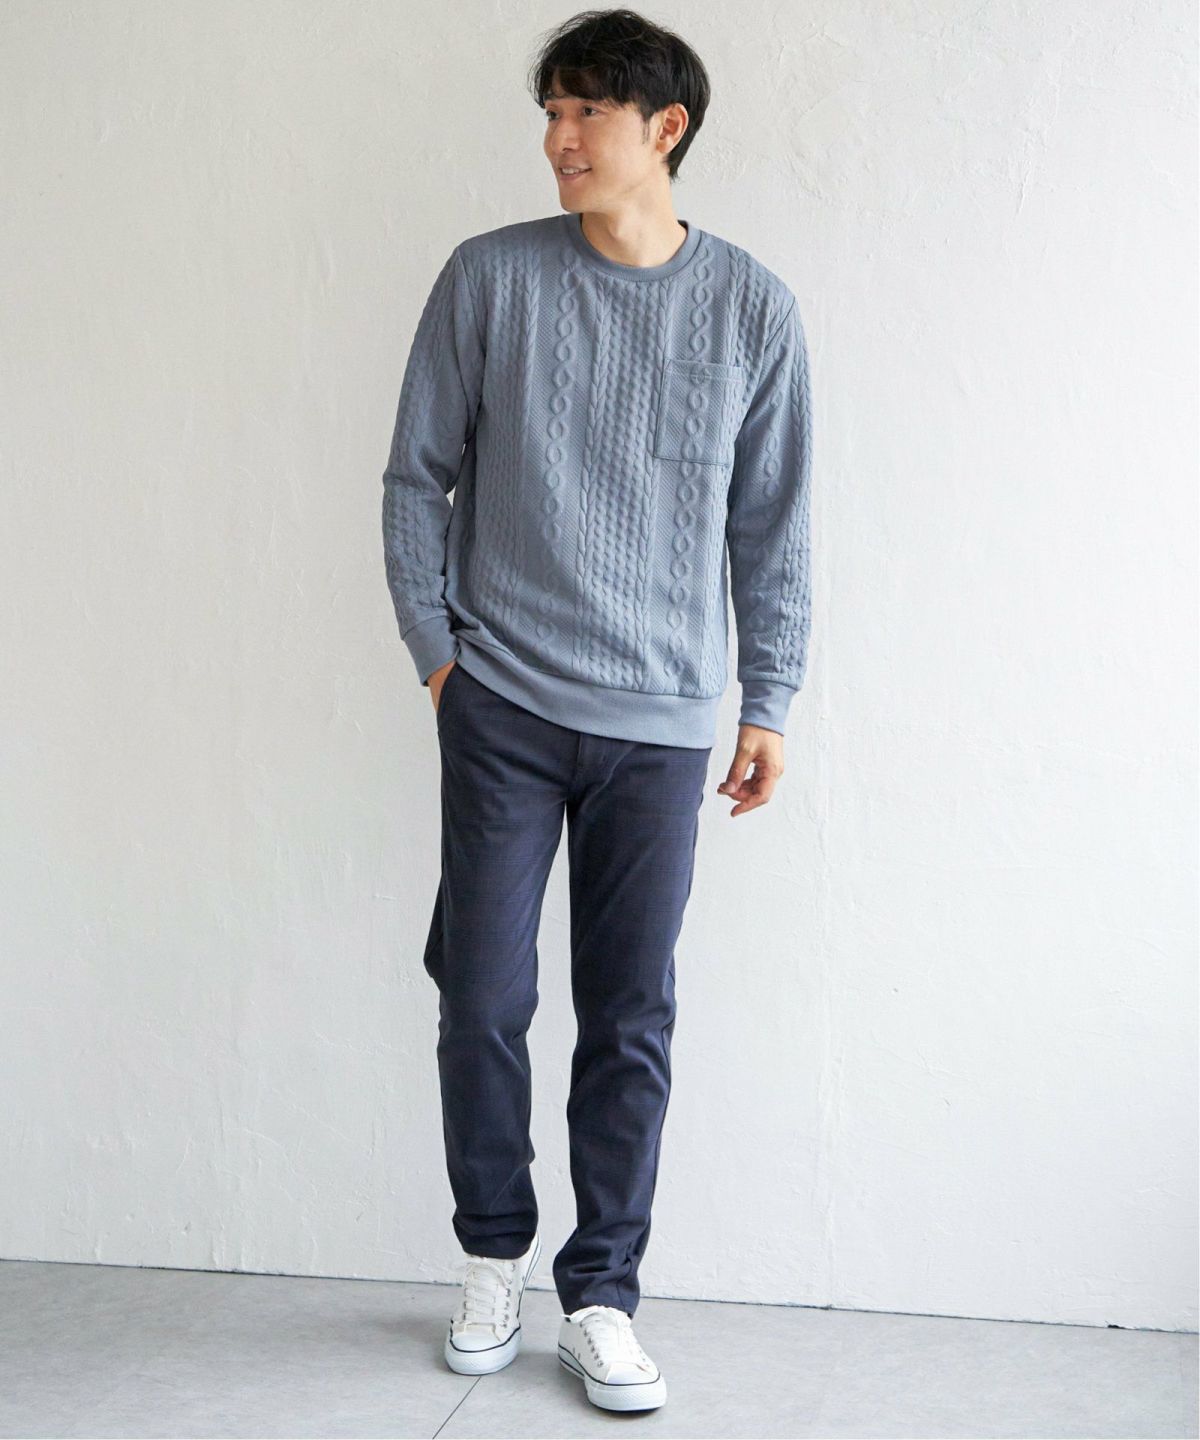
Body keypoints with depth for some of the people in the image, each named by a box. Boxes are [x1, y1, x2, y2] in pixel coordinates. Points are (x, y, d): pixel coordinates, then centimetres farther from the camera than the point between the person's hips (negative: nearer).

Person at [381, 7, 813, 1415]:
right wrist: (437, 648, 1)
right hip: (502, 706, 0)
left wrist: (767, 699, 6)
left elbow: (773, 523, 8)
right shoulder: (488, 278, 1)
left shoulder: (751, 307, 3)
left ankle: (601, 1296, 18)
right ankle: (493, 1258, 25)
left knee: (631, 1022, 4)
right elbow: (417, 476, 7)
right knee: (483, 1000, 3)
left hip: (661, 720, 0)